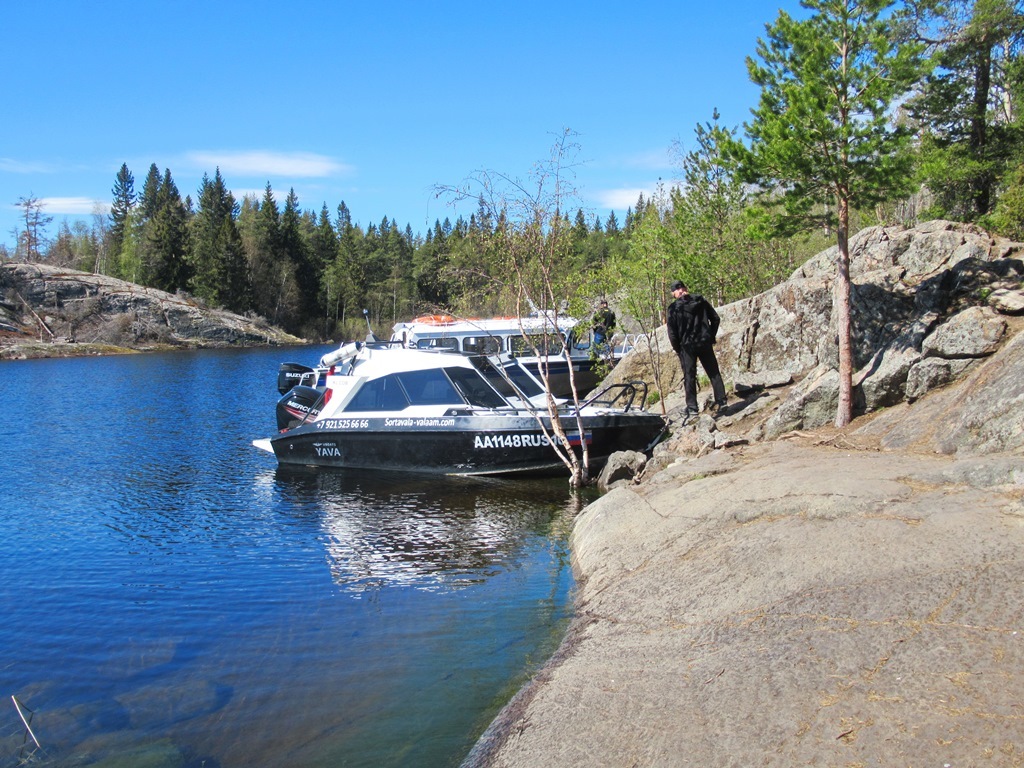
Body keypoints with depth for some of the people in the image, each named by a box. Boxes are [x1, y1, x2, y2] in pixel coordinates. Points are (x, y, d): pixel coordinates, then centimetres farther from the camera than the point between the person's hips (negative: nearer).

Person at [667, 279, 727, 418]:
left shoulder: (674, 308, -9)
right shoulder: (700, 300, 1)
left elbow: (672, 331, -9)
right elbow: (715, 318, 5)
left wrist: (677, 348, 3)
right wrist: (711, 336, 14)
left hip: (687, 345, -3)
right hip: (705, 343, 3)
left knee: (689, 376, 4)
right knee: (714, 372, 14)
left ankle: (692, 407, 2)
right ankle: (721, 400, 16)